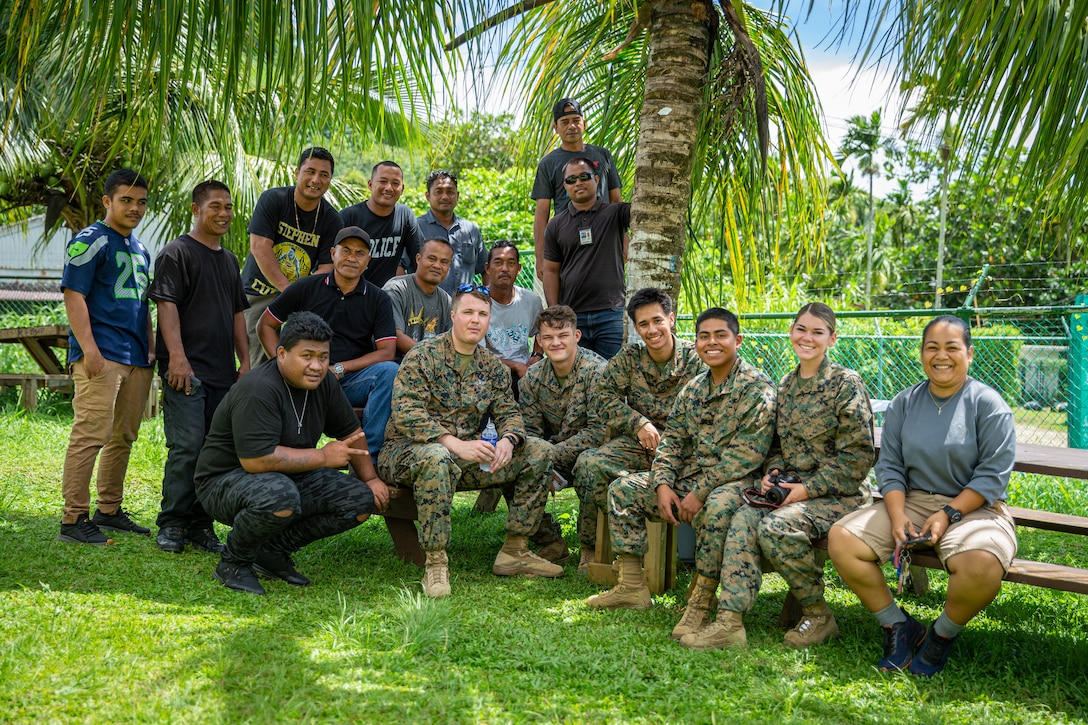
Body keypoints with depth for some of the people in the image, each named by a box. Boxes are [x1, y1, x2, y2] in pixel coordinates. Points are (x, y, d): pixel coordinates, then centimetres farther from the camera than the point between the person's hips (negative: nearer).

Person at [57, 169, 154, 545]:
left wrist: (150, 349, 19)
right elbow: (73, 296, -11)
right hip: (101, 355, -8)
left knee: (123, 437, 12)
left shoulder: (140, 249, 21)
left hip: (136, 359, 8)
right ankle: (73, 520, -7)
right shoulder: (90, 241, -4)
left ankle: (109, 510, 21)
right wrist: (89, 349, -18)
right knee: (91, 434, -11)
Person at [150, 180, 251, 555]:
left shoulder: (229, 259, 21)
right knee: (187, 446, -11)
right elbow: (167, 305, -10)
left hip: (223, 371, 7)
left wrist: (245, 361, 15)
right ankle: (171, 524, -1)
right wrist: (177, 356, -20)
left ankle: (200, 524, 12)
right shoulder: (176, 253, -1)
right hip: (186, 369, -7)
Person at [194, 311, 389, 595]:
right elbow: (256, 460, -33)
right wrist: (323, 457, -23)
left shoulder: (322, 383, 1)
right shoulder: (259, 390, -25)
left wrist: (370, 478, 4)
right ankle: (233, 561, -10)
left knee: (362, 499, -7)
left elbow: (352, 432, 15)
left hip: (290, 477, 8)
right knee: (279, 495, -40)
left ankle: (274, 551, 4)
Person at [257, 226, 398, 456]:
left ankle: (368, 455, -27)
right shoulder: (307, 288, 8)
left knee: (389, 371, -31)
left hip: (351, 381, 2)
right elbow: (265, 325, 14)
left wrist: (339, 368, -11)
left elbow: (387, 351, 0)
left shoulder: (378, 299, 9)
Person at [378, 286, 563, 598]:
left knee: (539, 451, -6)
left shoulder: (493, 367, 11)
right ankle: (435, 562, -29)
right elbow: (405, 414, -20)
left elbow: (508, 413, 9)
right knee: (436, 457, -42)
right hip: (409, 450, -6)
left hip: (467, 454, 6)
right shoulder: (422, 356, -9)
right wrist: (455, 444, -30)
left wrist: (508, 440, -17)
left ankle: (514, 551, -1)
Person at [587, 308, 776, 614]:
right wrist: (663, 484, -6)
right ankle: (632, 588, 0)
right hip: (689, 476, 8)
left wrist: (700, 492, -21)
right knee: (623, 488, 0)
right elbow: (671, 440, 12)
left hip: (734, 481, -8)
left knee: (717, 507, -41)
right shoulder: (693, 388, 13)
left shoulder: (756, 387, -11)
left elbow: (747, 454, -19)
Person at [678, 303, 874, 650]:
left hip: (838, 494, -6)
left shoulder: (846, 384, -7)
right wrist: (772, 472, 0)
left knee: (775, 526, -31)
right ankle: (730, 621, -28)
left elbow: (858, 456, -11)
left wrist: (808, 489, -16)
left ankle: (819, 616, -10)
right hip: (791, 488, 6)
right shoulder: (786, 384, 13)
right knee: (743, 518, -24)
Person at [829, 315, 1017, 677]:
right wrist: (897, 515, -12)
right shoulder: (904, 403, 9)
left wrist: (948, 515, -18)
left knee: (982, 564, -37)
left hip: (972, 508, -4)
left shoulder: (988, 403, -4)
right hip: (911, 501, 4)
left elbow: (993, 475, -9)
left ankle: (942, 635, -4)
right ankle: (899, 626, 1)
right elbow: (890, 466, 6)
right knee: (841, 539, -17)